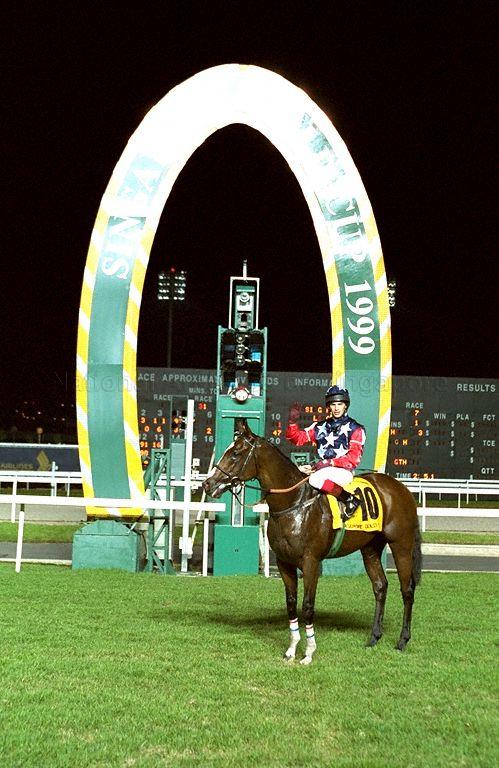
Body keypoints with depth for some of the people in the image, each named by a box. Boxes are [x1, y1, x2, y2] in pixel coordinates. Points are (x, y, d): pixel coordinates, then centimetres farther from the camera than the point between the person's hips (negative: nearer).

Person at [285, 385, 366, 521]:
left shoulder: (355, 429, 1)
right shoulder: (320, 427, 16)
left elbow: (354, 457, -8)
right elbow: (298, 438, 13)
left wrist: (330, 462, -18)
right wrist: (292, 421, -5)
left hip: (344, 471, -6)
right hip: (322, 469, 6)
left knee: (315, 479, -34)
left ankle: (350, 500, -20)